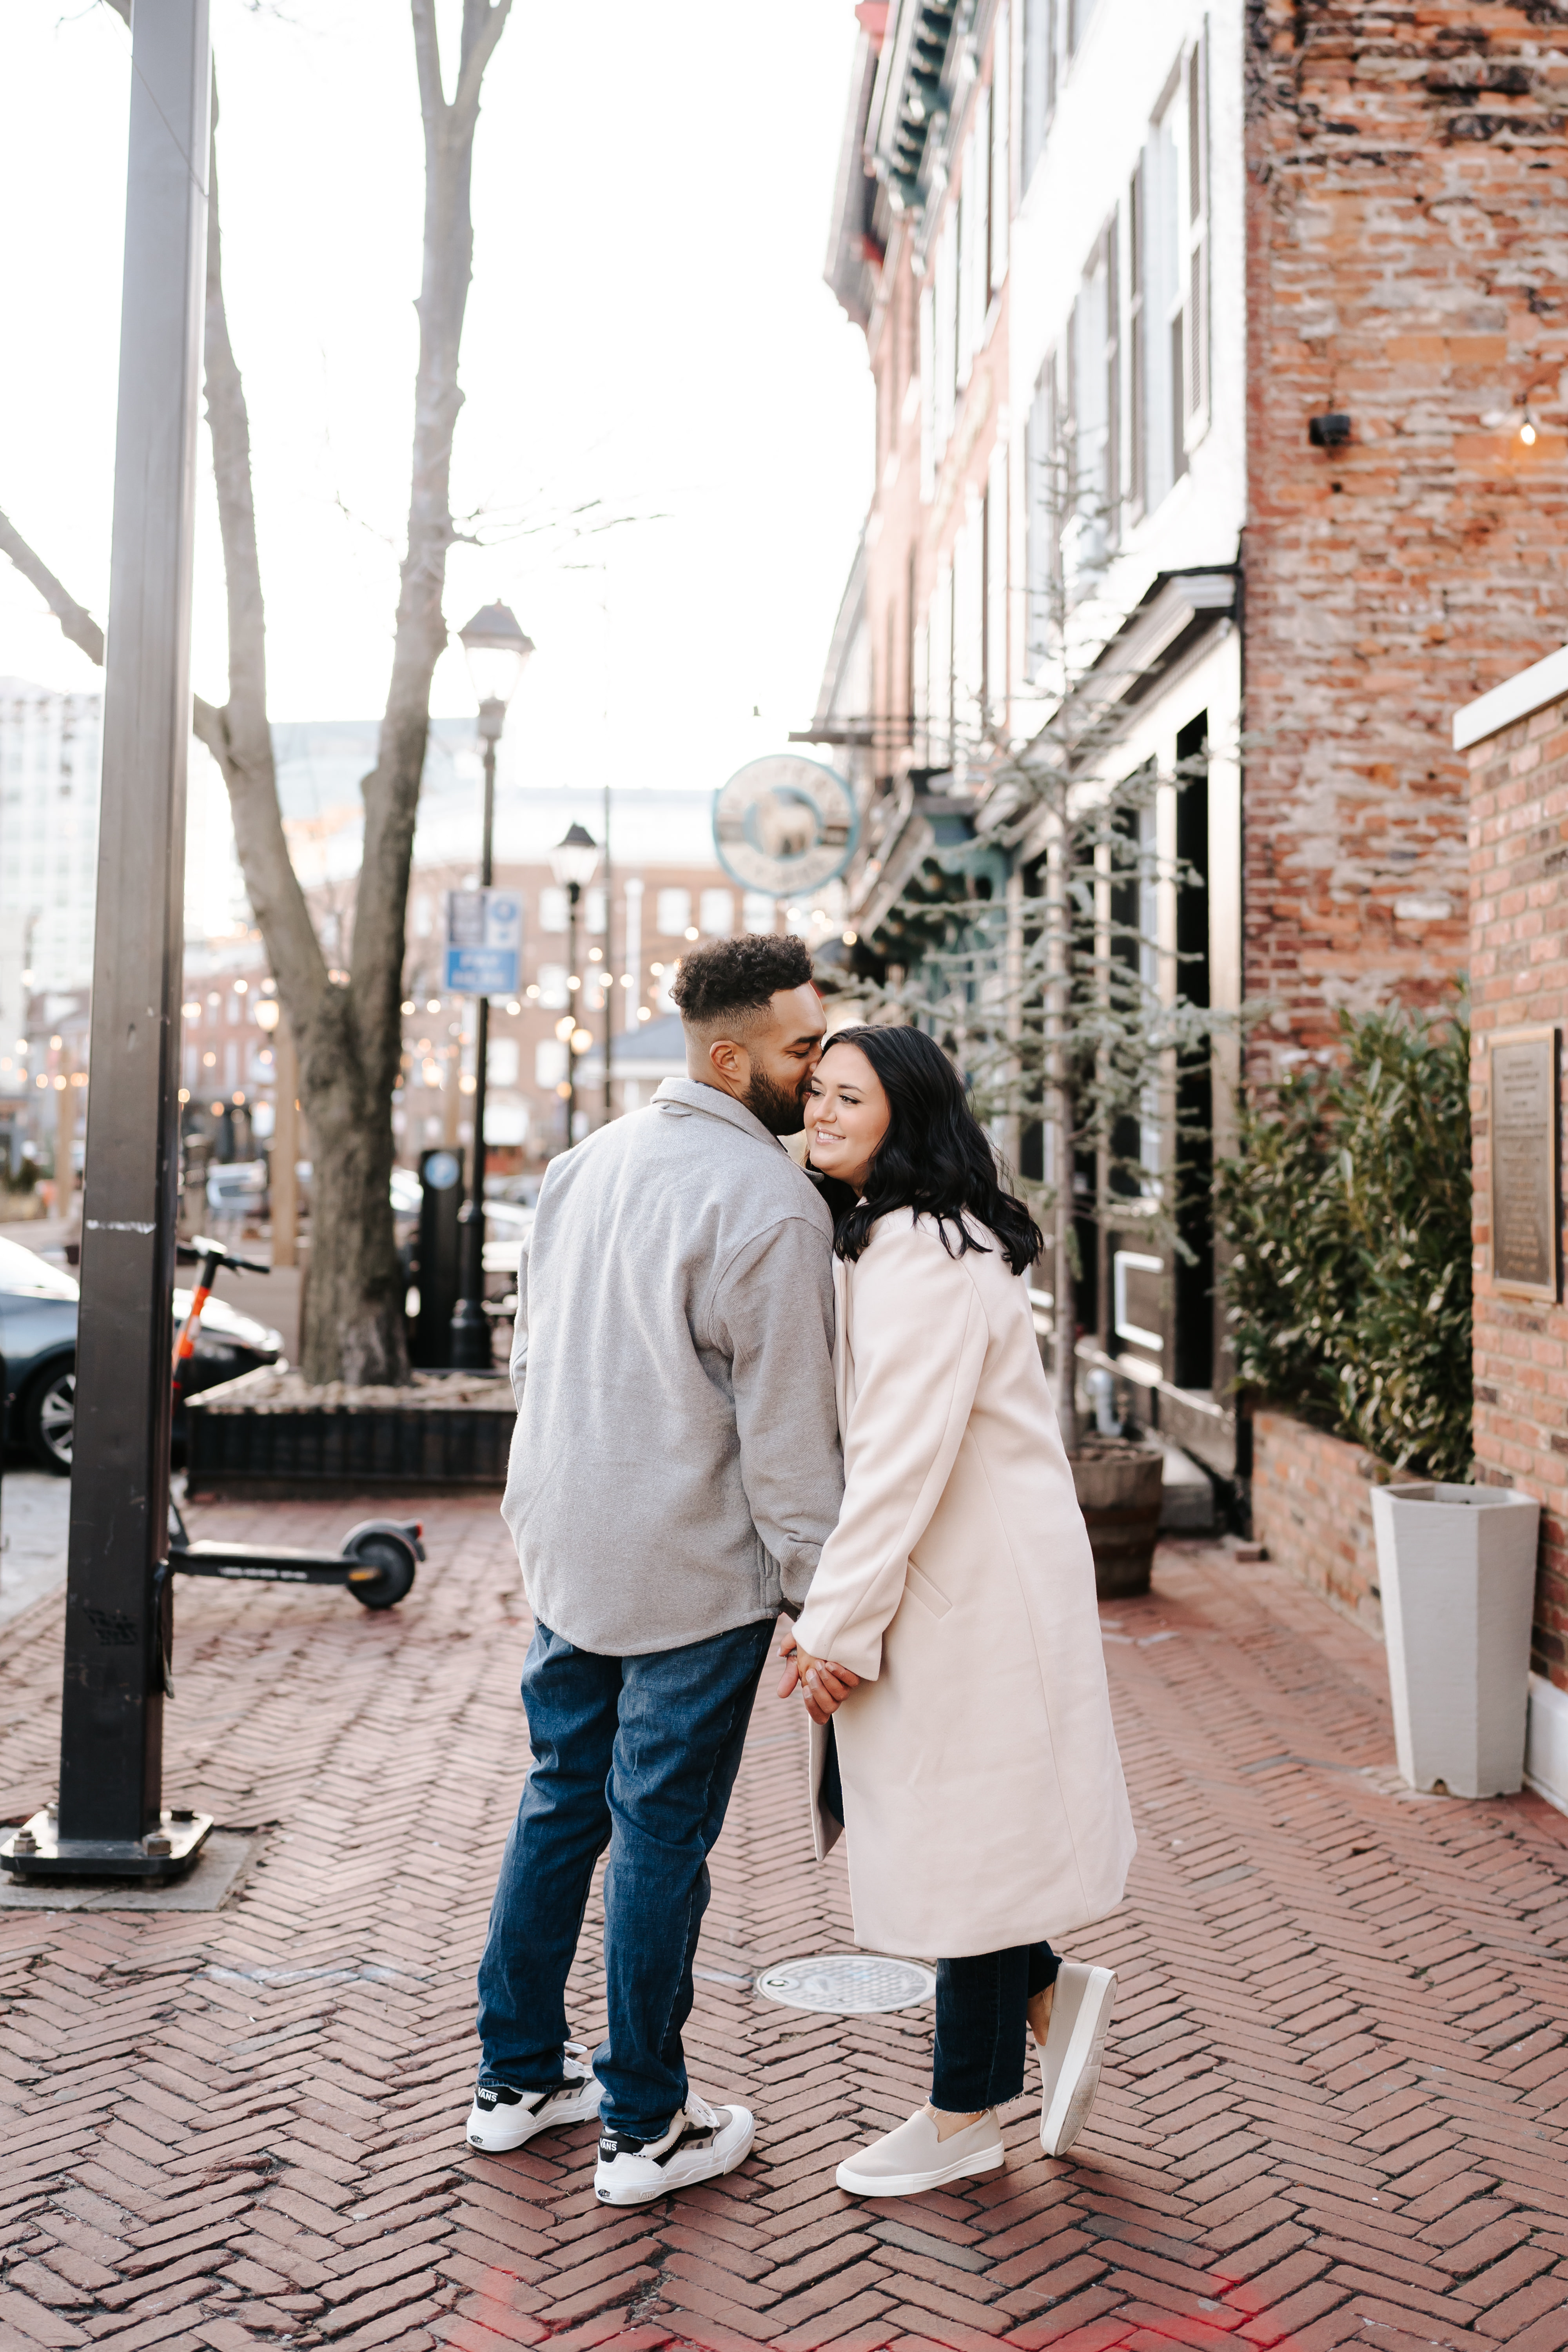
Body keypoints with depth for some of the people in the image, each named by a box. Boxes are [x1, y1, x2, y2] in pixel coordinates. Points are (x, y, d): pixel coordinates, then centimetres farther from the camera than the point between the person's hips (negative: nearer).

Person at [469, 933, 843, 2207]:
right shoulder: (768, 1204, -19)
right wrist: (822, 1596, -10)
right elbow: (788, 1428, -18)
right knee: (662, 1837, 5)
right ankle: (646, 2127, 20)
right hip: (695, 1573, -8)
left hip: (566, 1550, 8)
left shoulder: (589, 1161, 7)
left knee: (559, 1805, 18)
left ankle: (520, 2076, 32)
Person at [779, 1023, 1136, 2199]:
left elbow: (902, 1456, -23)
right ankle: (1049, 1989, 30)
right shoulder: (882, 1240, 13)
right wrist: (829, 1613, 11)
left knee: (958, 1826, 3)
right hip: (932, 1579, 10)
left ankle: (966, 2118, 21)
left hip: (977, 1586, -10)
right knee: (868, 1793, 14)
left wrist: (835, 1625, -19)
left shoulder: (927, 1256, -20)